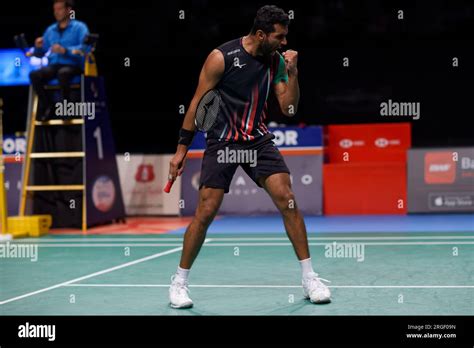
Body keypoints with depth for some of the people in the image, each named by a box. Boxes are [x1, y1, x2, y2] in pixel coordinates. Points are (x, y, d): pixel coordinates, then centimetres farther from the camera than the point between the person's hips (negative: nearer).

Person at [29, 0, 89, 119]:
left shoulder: (79, 27, 4)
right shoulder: (50, 30, 20)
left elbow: (85, 47, -13)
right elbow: (41, 53, 19)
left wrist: (65, 50, -25)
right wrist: (38, 47, -5)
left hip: (72, 65, -4)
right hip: (54, 65, 4)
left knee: (63, 73, -40)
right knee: (34, 75, -25)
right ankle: (46, 105, -8)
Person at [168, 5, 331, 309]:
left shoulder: (276, 60, 2)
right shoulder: (222, 57, -12)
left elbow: (289, 108, 3)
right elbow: (198, 103, -5)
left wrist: (292, 72, -10)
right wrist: (182, 149, -5)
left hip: (259, 140, 4)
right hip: (222, 142, -4)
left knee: (287, 200, -9)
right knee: (206, 211, -9)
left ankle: (310, 278, 2)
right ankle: (180, 281, 9)